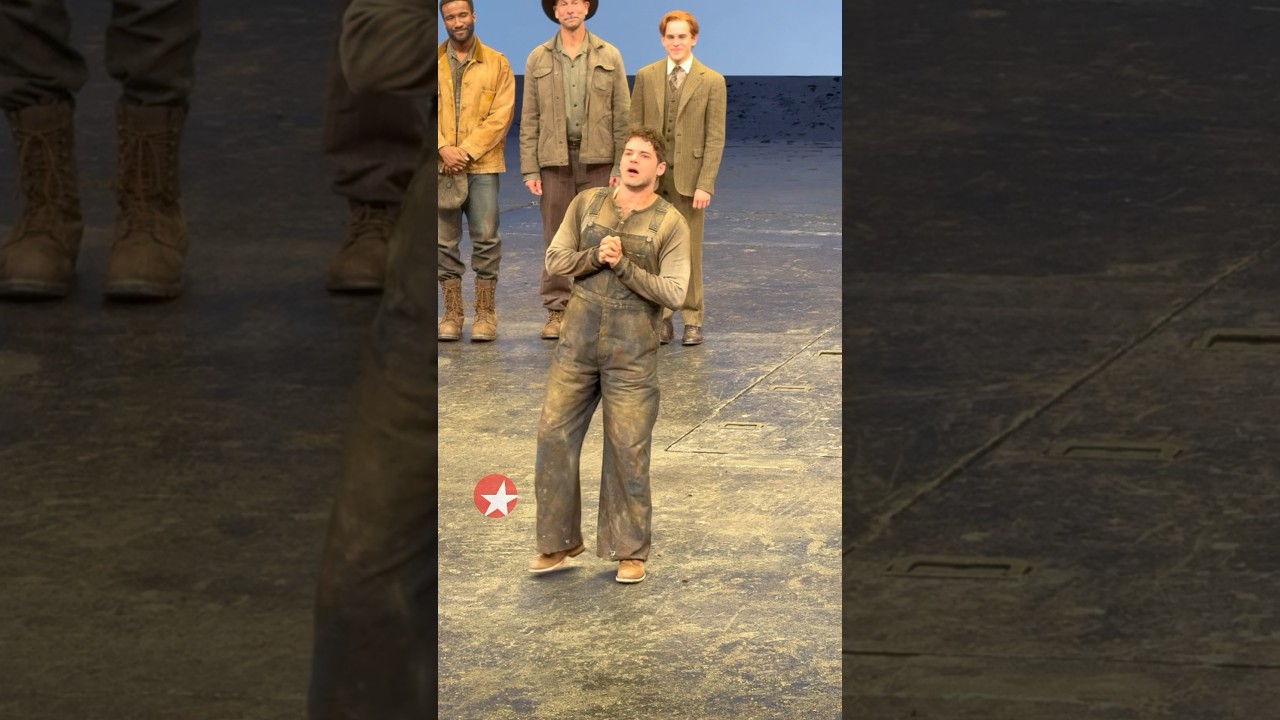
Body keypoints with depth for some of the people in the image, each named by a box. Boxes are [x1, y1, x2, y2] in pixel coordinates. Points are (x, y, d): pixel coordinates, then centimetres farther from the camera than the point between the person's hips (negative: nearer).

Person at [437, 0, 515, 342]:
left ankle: (485, 314, 3)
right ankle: (452, 314, 8)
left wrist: (467, 151, -11)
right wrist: (443, 148, -12)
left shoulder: (496, 63, 6)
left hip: (482, 164, -2)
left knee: (486, 238, -4)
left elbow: (501, 115, -2)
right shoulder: (431, 64, 10)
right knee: (444, 241, 2)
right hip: (441, 166, 2)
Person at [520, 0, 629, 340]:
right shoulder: (538, 59, 7)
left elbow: (622, 114, 3)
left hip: (598, 159, -1)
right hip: (555, 159, 1)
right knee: (556, 238, 2)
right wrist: (529, 169, -2)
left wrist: (621, 164, -4)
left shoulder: (609, 57, 5)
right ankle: (557, 310, 7)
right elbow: (529, 119, 5)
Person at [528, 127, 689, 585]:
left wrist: (623, 264, -17)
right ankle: (559, 541, 15)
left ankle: (630, 551, 13)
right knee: (554, 434, 2)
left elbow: (673, 293, -11)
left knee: (628, 450, 0)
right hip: (577, 343, 3)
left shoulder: (670, 224, -4)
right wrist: (595, 257, -12)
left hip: (632, 355, -3)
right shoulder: (587, 203, 6)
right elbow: (555, 259, 5)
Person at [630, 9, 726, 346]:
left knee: (689, 249, 2)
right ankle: (660, 318, 11)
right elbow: (634, 129, 7)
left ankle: (692, 320, 9)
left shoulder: (711, 81, 0)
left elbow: (715, 138, -3)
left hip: (688, 177, -2)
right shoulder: (646, 77, 7)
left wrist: (705, 184, -11)